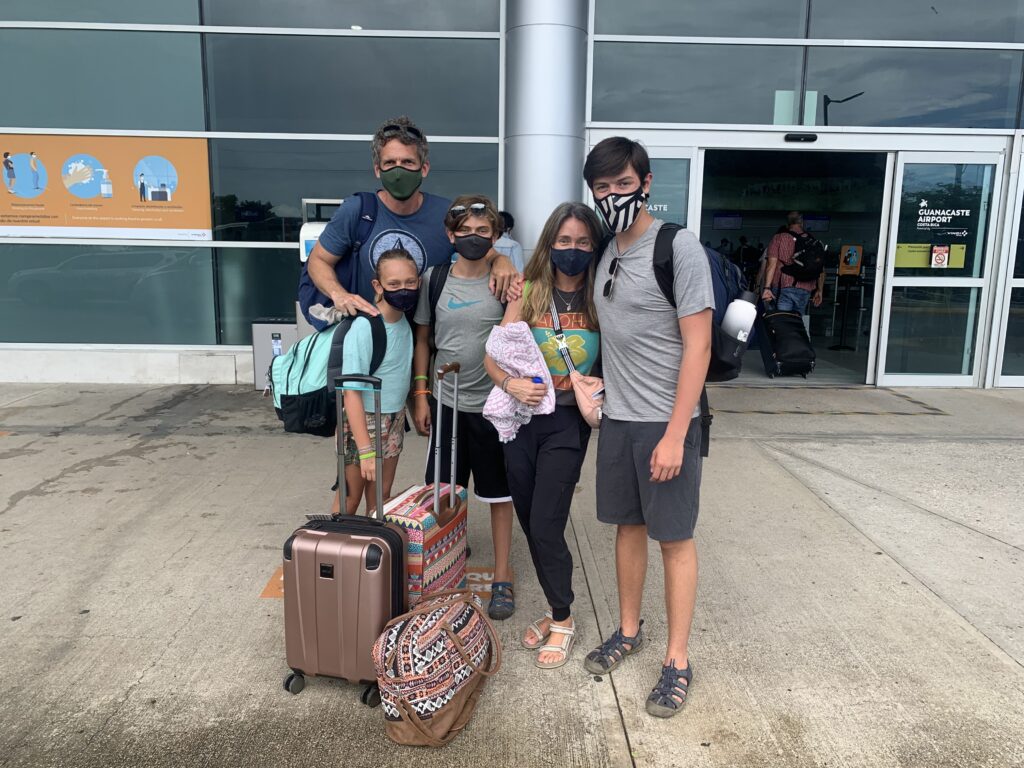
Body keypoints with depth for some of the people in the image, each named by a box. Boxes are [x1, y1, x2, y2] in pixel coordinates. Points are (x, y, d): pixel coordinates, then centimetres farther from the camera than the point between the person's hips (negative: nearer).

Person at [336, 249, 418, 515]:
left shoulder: (406, 320, -2)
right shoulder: (363, 328, -22)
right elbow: (352, 393, -22)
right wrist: (366, 451, -24)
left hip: (395, 421, 6)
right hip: (362, 422, -6)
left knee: (381, 498, 16)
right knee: (350, 498, 8)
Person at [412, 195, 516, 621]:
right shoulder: (434, 280, 0)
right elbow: (422, 339, 7)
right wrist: (421, 396, 4)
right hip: (447, 402, 2)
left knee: (499, 493, 9)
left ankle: (502, 577, 22)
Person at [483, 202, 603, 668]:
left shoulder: (600, 298, -2)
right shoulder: (529, 293, 1)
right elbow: (493, 355, -1)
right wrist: (510, 384, -20)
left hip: (567, 422, -3)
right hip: (522, 418, 3)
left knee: (545, 526, -5)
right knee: (530, 525, 11)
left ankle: (562, 620, 19)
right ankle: (556, 610, 32)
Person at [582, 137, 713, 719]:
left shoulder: (679, 247, -14)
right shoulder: (606, 251, 8)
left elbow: (698, 347, -16)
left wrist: (675, 435, -19)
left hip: (667, 422, -6)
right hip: (617, 416, 6)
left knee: (675, 537, 4)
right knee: (628, 524, 16)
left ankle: (678, 661, 19)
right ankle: (629, 631, 34)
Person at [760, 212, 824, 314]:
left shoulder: (779, 238, 4)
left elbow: (772, 264, -6)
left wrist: (767, 287, -10)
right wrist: (820, 290, 18)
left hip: (782, 287, -3)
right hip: (805, 290, 3)